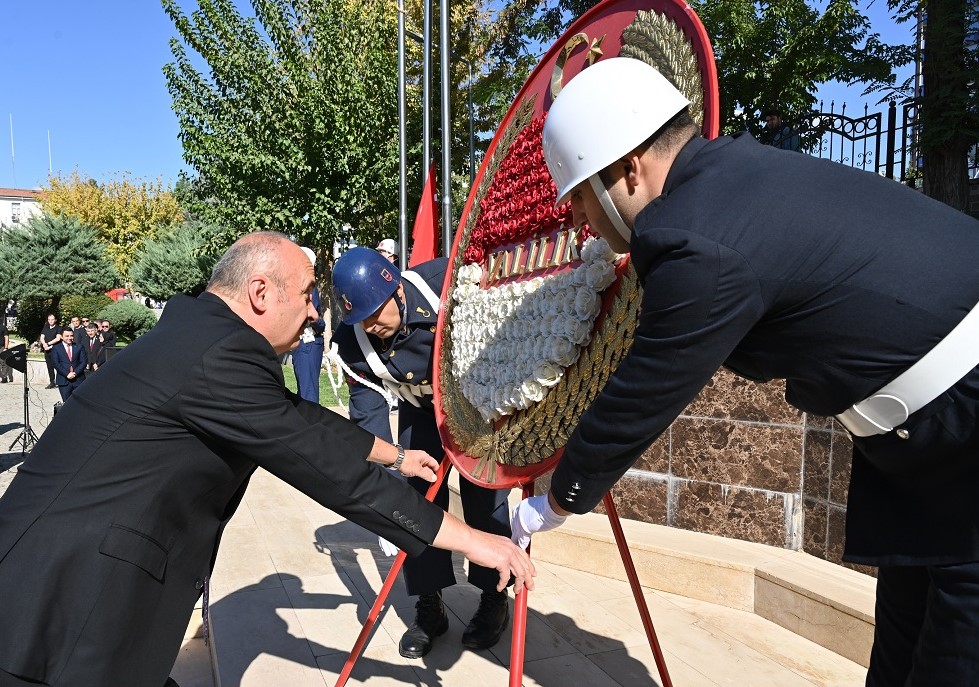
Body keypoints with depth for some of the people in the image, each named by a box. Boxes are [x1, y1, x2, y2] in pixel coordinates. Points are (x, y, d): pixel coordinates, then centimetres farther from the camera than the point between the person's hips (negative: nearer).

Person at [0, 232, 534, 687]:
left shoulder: (199, 332, 7)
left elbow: (300, 419, 15)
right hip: (71, 598, -9)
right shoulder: (221, 355, -23)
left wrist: (394, 455, 24)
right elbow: (332, 471, -22)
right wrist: (470, 540, -15)